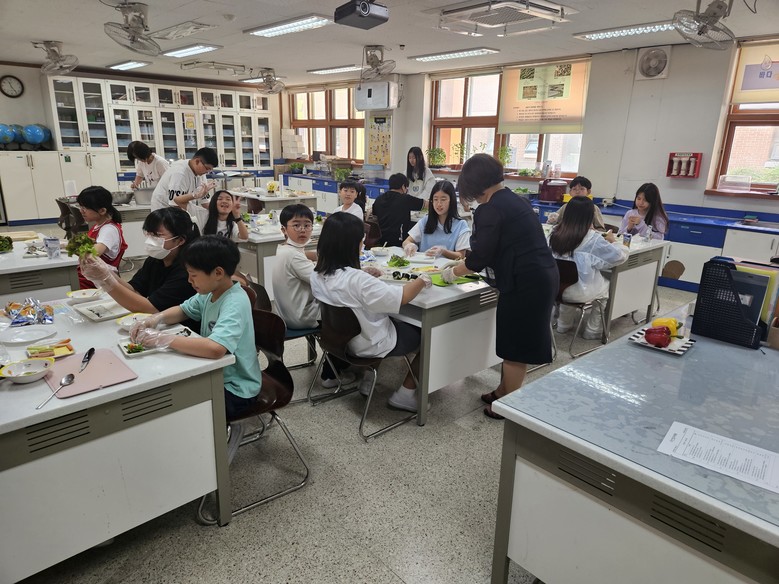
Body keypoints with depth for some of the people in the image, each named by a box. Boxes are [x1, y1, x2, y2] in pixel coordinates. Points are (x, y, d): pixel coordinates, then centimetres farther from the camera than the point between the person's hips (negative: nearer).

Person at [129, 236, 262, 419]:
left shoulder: (234, 304, -28)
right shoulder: (211, 292, -3)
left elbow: (215, 348, -45)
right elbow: (183, 310, 16)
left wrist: (164, 338, -34)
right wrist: (155, 319, -5)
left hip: (235, 390, -8)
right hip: (214, 375, 8)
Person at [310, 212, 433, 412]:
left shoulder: (317, 275, -9)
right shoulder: (357, 280, -34)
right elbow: (402, 297, -26)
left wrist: (365, 274, 10)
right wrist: (423, 280, -9)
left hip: (341, 337, 8)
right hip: (372, 344, -8)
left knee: (401, 321, 31)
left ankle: (368, 378, 28)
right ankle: (405, 394, 14)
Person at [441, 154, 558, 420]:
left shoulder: (491, 209, -14)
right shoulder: (515, 200, 14)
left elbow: (480, 256, -13)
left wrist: (453, 272, 4)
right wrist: (463, 263, 25)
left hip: (525, 283, -9)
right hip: (541, 277, 9)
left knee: (515, 347, 5)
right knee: (517, 342, 20)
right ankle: (503, 392, 36)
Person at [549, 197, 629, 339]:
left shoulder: (556, 232, -3)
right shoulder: (593, 239, -15)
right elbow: (620, 255, -7)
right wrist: (613, 241, 13)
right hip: (580, 292, -4)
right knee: (606, 285, 25)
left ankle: (564, 323, 40)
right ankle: (593, 330, 32)